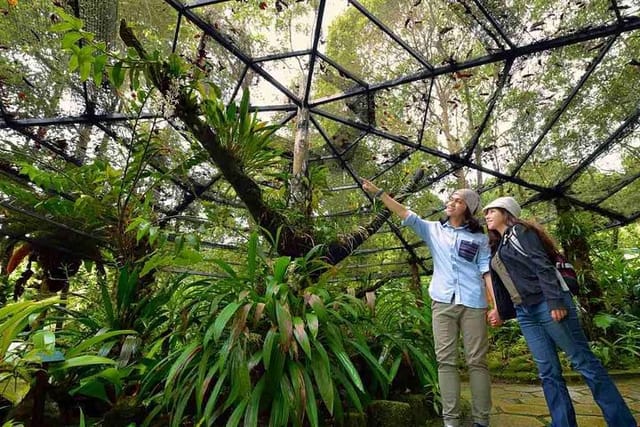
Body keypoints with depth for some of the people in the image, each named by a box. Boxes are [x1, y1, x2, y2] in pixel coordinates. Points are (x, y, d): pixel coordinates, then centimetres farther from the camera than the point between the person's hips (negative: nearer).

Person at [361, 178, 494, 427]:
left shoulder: (479, 238, 10)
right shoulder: (433, 229, 11)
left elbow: (487, 271, 7)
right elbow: (404, 214, 3)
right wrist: (377, 192, -4)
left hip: (473, 304, 0)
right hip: (443, 302, 1)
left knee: (477, 361, 4)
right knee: (446, 360, 2)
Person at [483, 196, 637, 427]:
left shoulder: (519, 231, -3)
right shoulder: (498, 248, 20)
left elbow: (542, 265, -14)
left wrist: (555, 301, -21)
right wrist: (501, 311, 20)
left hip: (547, 305, -7)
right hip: (525, 314, 8)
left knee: (583, 361, 0)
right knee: (547, 372, 5)